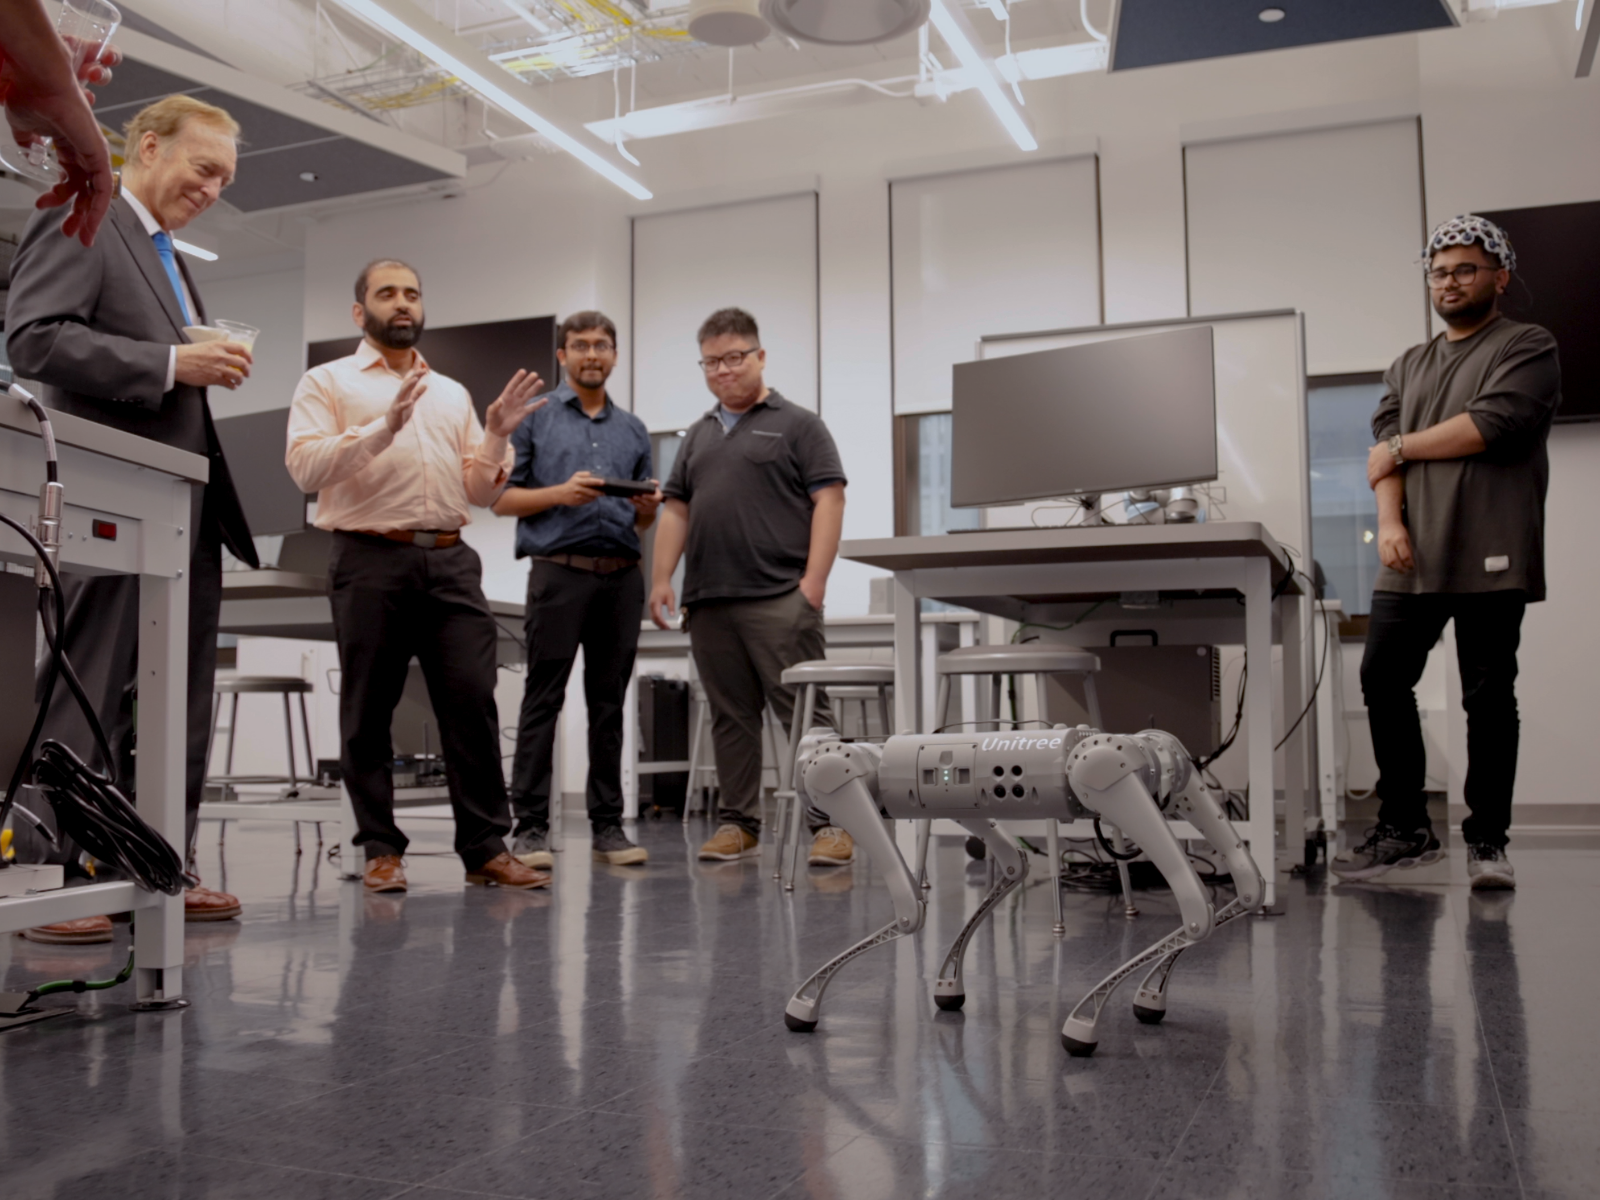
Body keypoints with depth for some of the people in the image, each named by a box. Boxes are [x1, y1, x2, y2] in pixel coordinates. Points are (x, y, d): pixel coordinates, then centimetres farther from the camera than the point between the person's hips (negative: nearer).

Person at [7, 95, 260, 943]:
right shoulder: (76, 222, -1)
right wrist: (173, 363, -20)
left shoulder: (167, 259, 26)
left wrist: (210, 370, 8)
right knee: (89, 700, -6)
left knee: (179, 706, 8)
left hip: (186, 513, 9)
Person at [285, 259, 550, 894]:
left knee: (473, 701, -4)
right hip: (371, 560, -3)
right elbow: (306, 467, -7)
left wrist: (497, 436, 1)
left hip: (450, 560, 3)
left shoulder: (452, 393, 22)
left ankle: (486, 848, 1)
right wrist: (385, 427, -17)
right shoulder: (328, 382, 9)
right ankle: (381, 851, 11)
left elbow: (479, 492, 18)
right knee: (368, 714, 1)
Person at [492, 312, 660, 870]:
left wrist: (647, 505, -3)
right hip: (560, 570, -4)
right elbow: (501, 497, 1)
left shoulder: (633, 430, 18)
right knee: (543, 702, -4)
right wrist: (561, 493, -14)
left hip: (621, 576, 4)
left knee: (609, 704, 6)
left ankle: (607, 824, 11)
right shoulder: (533, 419, 7)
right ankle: (530, 826, 0)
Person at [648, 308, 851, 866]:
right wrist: (661, 579, 9)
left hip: (779, 599, -5)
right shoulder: (699, 435, 21)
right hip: (708, 601, 6)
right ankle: (739, 824, 16)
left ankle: (829, 822, -3)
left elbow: (828, 501, -4)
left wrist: (813, 581, -14)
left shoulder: (798, 425, 3)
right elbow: (675, 510, 20)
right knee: (730, 716, 9)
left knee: (803, 711, -7)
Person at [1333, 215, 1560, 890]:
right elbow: (1384, 450, 9)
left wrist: (1403, 446, -1)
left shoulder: (1527, 348, 6)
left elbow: (1491, 426, -11)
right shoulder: (1409, 367, 22)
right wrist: (1389, 521, -7)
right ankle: (1405, 828, 12)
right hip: (1412, 559, 5)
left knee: (1488, 696, -1)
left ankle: (1487, 841, 9)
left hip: (1489, 559, -5)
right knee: (1383, 681, 0)